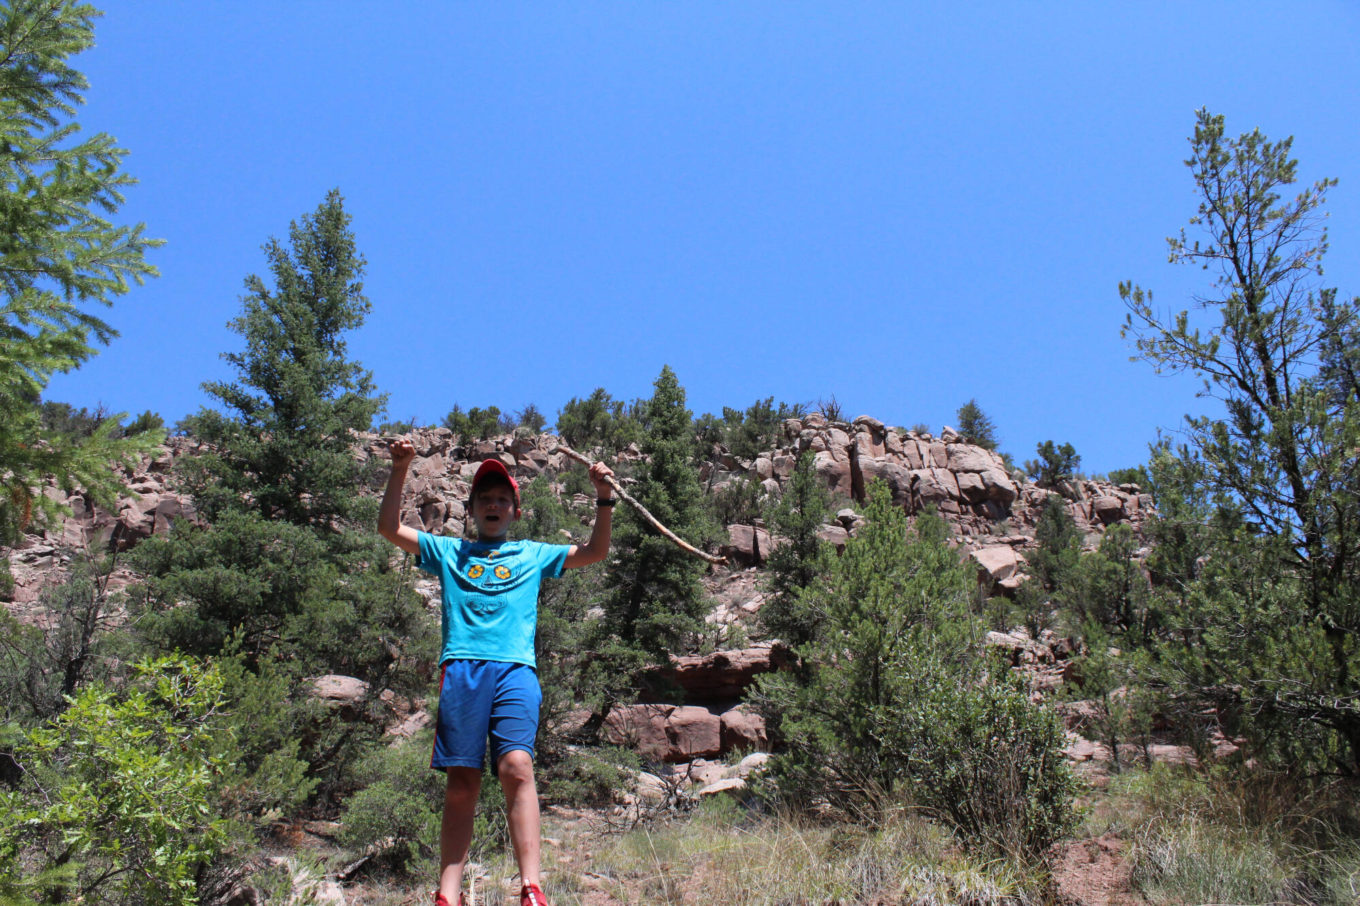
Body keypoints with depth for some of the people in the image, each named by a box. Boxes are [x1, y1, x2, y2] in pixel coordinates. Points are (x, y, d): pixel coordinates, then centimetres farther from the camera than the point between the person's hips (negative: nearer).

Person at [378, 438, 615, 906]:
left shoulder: (533, 554, 26)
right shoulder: (449, 551, 25)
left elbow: (594, 552, 22)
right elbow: (389, 527, 20)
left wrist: (604, 498, 10)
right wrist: (399, 470, 10)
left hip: (514, 669, -1)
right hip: (461, 668, 1)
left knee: (516, 766, -19)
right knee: (461, 781, -6)